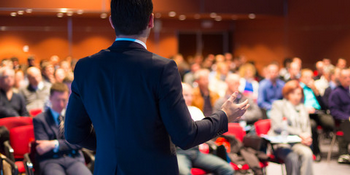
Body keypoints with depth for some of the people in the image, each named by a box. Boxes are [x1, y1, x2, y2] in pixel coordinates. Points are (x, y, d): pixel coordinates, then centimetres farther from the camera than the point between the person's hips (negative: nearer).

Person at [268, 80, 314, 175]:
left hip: (298, 143, 4)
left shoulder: (303, 108, 25)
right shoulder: (278, 105, 8)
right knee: (292, 157, -35)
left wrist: (307, 137, -2)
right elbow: (277, 126, -7)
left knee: (307, 153, -31)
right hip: (280, 143, -4)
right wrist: (299, 133, -12)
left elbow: (307, 128, 25)